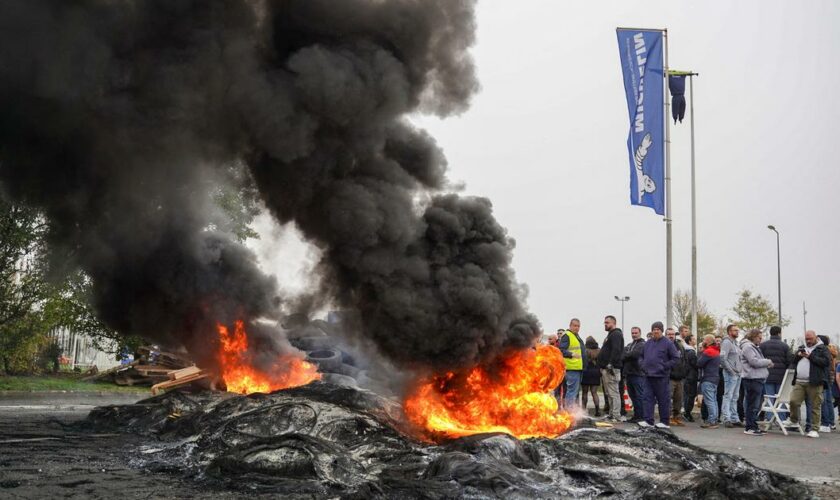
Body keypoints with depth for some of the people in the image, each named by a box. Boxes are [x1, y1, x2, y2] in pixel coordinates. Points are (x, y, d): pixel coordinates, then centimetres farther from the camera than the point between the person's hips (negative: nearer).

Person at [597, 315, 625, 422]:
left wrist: (610, 364, -27)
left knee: (613, 393, -12)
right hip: (606, 368, 11)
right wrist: (603, 366, 22)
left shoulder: (616, 334, -9)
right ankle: (612, 415, 15)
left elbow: (616, 350, -22)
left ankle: (616, 416, -13)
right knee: (609, 393, 12)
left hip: (611, 368, -11)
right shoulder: (611, 335, 24)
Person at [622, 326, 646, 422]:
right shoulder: (629, 345, 24)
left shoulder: (643, 344, -3)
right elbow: (623, 353, 12)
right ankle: (636, 415, 18)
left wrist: (626, 355, -4)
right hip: (629, 374, 8)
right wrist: (629, 355, -9)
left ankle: (641, 416, -6)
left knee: (639, 396, -8)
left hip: (638, 374, -8)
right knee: (633, 396, 11)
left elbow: (635, 354, -18)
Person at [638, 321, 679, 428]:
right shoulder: (648, 343, 14)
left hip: (661, 376, -6)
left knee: (663, 400, 1)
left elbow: (675, 358, -7)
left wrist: (664, 366, -12)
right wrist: (642, 364, 6)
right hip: (648, 376, 6)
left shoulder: (667, 343, -5)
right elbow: (641, 356, 25)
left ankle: (665, 422, 6)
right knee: (648, 398, 3)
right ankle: (648, 420, 5)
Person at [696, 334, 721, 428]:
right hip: (715, 378, 10)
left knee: (709, 401, -10)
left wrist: (701, 352, -2)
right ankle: (714, 420, 15)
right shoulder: (716, 351, 17)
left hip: (707, 379, -10)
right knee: (713, 400, 12)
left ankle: (711, 421, -12)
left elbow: (699, 363, -17)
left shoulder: (708, 352, -14)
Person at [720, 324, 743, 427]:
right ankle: (726, 419, -8)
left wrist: (739, 371, 11)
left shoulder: (735, 343, 18)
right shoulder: (726, 343, -10)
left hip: (737, 374, 9)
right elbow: (722, 359, -20)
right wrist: (731, 371, -17)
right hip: (731, 374, -9)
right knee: (728, 396, -8)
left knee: (735, 398, 12)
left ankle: (734, 418, 17)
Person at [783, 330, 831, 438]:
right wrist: (798, 355, 1)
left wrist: (810, 356, -13)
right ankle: (794, 421, 19)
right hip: (799, 382, 5)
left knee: (815, 407, -2)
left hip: (814, 383, -5)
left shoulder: (822, 348, 4)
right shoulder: (802, 348, 21)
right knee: (793, 401, -4)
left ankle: (814, 429, 4)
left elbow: (826, 361, -11)